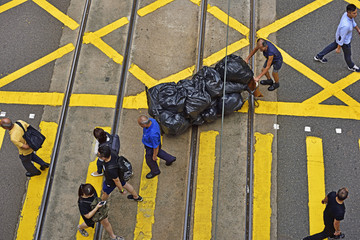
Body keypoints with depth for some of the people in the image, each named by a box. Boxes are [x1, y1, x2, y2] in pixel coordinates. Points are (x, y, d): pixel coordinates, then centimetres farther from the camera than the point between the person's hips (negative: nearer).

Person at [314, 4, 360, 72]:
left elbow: (352, 21, 1)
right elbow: (341, 38, -30)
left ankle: (319, 56, 50)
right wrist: (338, 49, -15)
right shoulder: (346, 25, -46)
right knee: (347, 54, 23)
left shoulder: (347, 14, -23)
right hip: (344, 41, -7)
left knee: (334, 45, 33)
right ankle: (351, 66, 55)